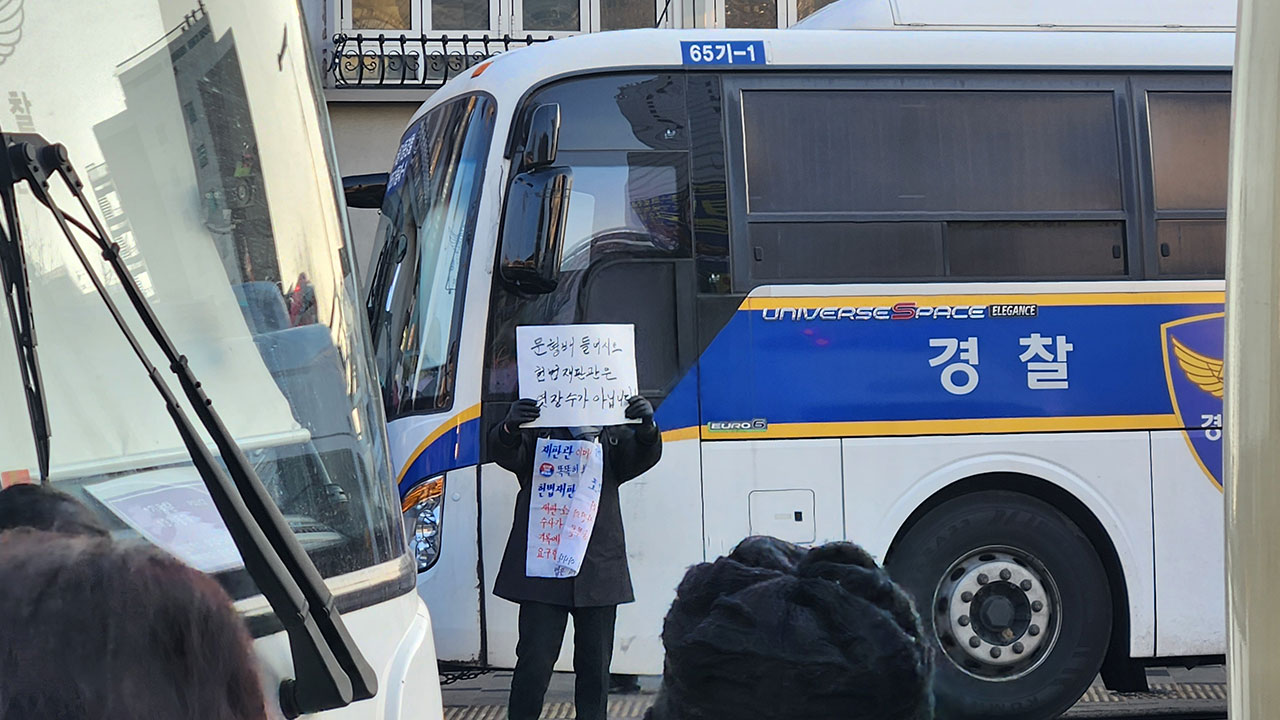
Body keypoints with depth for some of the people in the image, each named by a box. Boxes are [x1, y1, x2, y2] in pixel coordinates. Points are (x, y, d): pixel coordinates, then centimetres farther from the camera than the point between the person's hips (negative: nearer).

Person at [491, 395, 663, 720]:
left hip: (599, 569, 3)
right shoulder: (538, 431, 7)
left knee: (595, 663, 8)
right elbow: (505, 454, -9)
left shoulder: (612, 435, 14)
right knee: (535, 660, -3)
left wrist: (646, 427, -25)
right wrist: (510, 428, -34)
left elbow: (642, 458, -1)